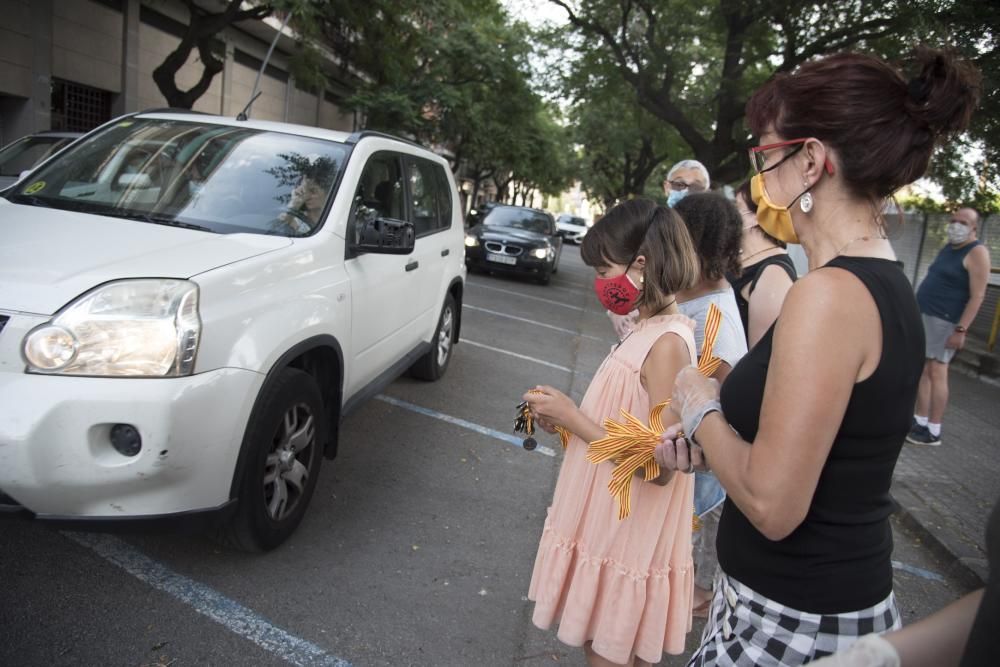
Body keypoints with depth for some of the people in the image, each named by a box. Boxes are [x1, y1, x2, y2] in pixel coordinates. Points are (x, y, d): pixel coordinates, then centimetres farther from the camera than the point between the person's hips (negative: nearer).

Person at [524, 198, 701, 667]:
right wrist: (567, 416, -1)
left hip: (625, 540, -8)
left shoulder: (666, 343, -24)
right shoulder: (649, 331, 4)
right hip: (610, 529, 8)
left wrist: (573, 419, -21)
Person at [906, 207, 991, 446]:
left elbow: (977, 296, -15)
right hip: (924, 315, 8)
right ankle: (920, 421, 16)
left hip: (944, 320, -8)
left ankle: (933, 431, -3)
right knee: (922, 370, 9)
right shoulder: (948, 248, 16)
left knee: (936, 373, -8)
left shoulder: (977, 252, -10)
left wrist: (961, 329, -22)